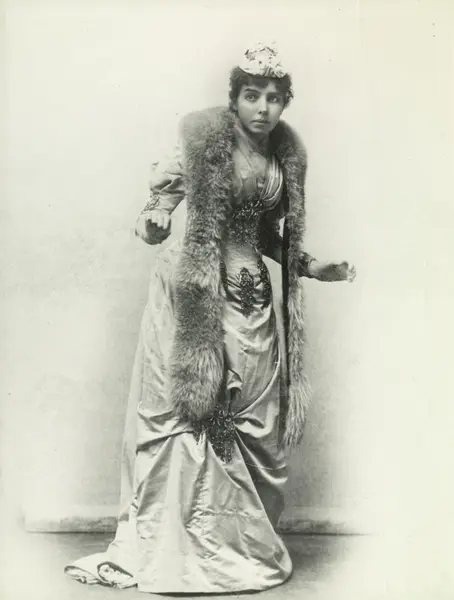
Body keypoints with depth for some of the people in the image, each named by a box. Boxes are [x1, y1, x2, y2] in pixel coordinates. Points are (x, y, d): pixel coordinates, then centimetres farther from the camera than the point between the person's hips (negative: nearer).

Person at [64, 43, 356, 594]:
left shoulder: (286, 156, 10)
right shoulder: (203, 137, -5)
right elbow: (164, 191, -7)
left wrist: (313, 268, 12)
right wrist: (153, 220, -28)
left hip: (253, 297, 5)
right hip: (194, 291, -4)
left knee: (253, 422, 6)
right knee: (179, 413, -2)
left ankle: (245, 543, 21)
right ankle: (159, 547, 11)